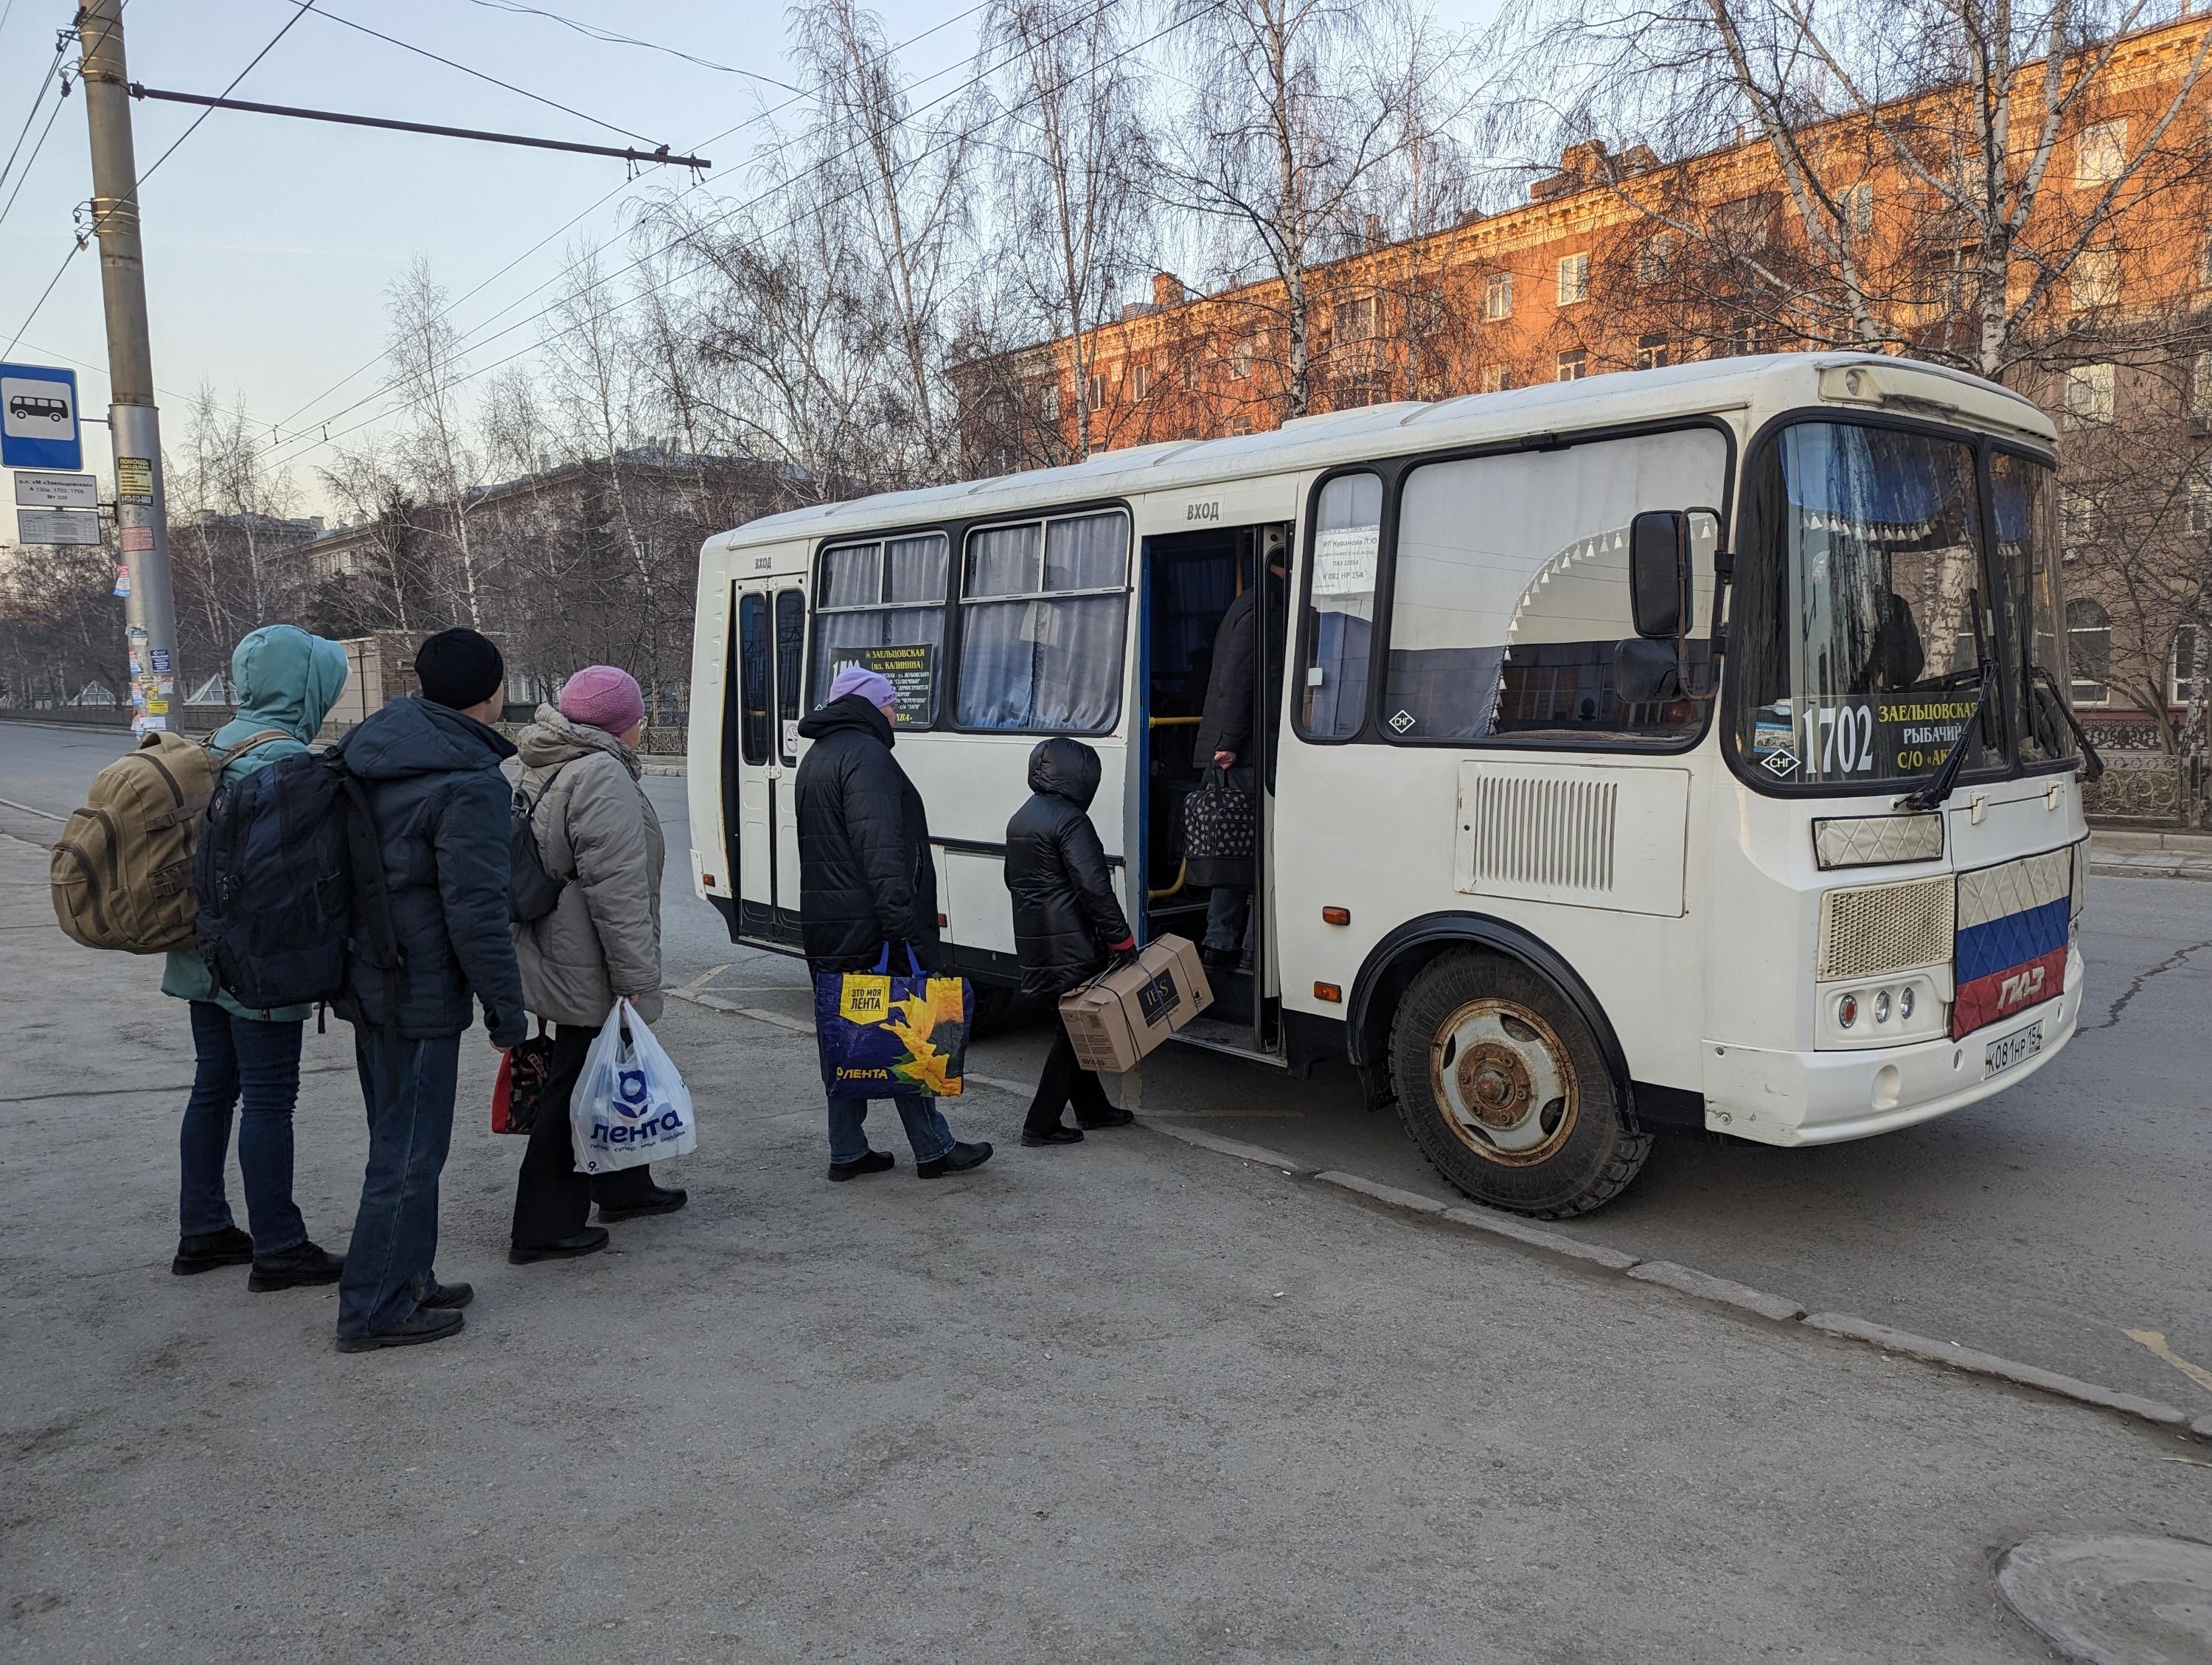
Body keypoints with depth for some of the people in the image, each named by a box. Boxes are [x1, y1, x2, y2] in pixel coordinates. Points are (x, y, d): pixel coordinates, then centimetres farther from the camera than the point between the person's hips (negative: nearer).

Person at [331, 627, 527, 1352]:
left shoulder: (373, 751, 10)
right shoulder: (471, 782, -19)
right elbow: (475, 908, -21)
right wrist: (505, 1002, -12)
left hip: (366, 982, 10)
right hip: (421, 992, -10)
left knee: (400, 1139, 20)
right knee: (408, 1151, 1)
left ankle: (405, 1278, 32)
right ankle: (374, 1309, 10)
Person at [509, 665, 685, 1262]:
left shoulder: (552, 770, 15)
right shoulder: (601, 777, -20)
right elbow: (616, 889, -25)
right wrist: (635, 977, -21)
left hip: (561, 962, 11)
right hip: (590, 976, -11)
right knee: (578, 1090, -1)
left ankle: (623, 1187, 36)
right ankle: (543, 1227, 8)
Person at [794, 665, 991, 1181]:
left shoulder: (816, 758, 20)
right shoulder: (866, 755, -13)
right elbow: (880, 849, -23)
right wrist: (904, 923, -25)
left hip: (824, 927, 10)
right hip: (870, 926, -9)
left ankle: (847, 1152, 18)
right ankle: (934, 1150, 9)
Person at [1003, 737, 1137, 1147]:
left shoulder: (1020, 820, 15)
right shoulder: (1069, 821, -15)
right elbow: (1093, 886, -21)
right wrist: (1121, 937, -15)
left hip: (1035, 946, 10)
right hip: (1071, 947, -9)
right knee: (1075, 1032, -1)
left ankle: (1093, 1108, 28)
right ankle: (1041, 1125, 1)